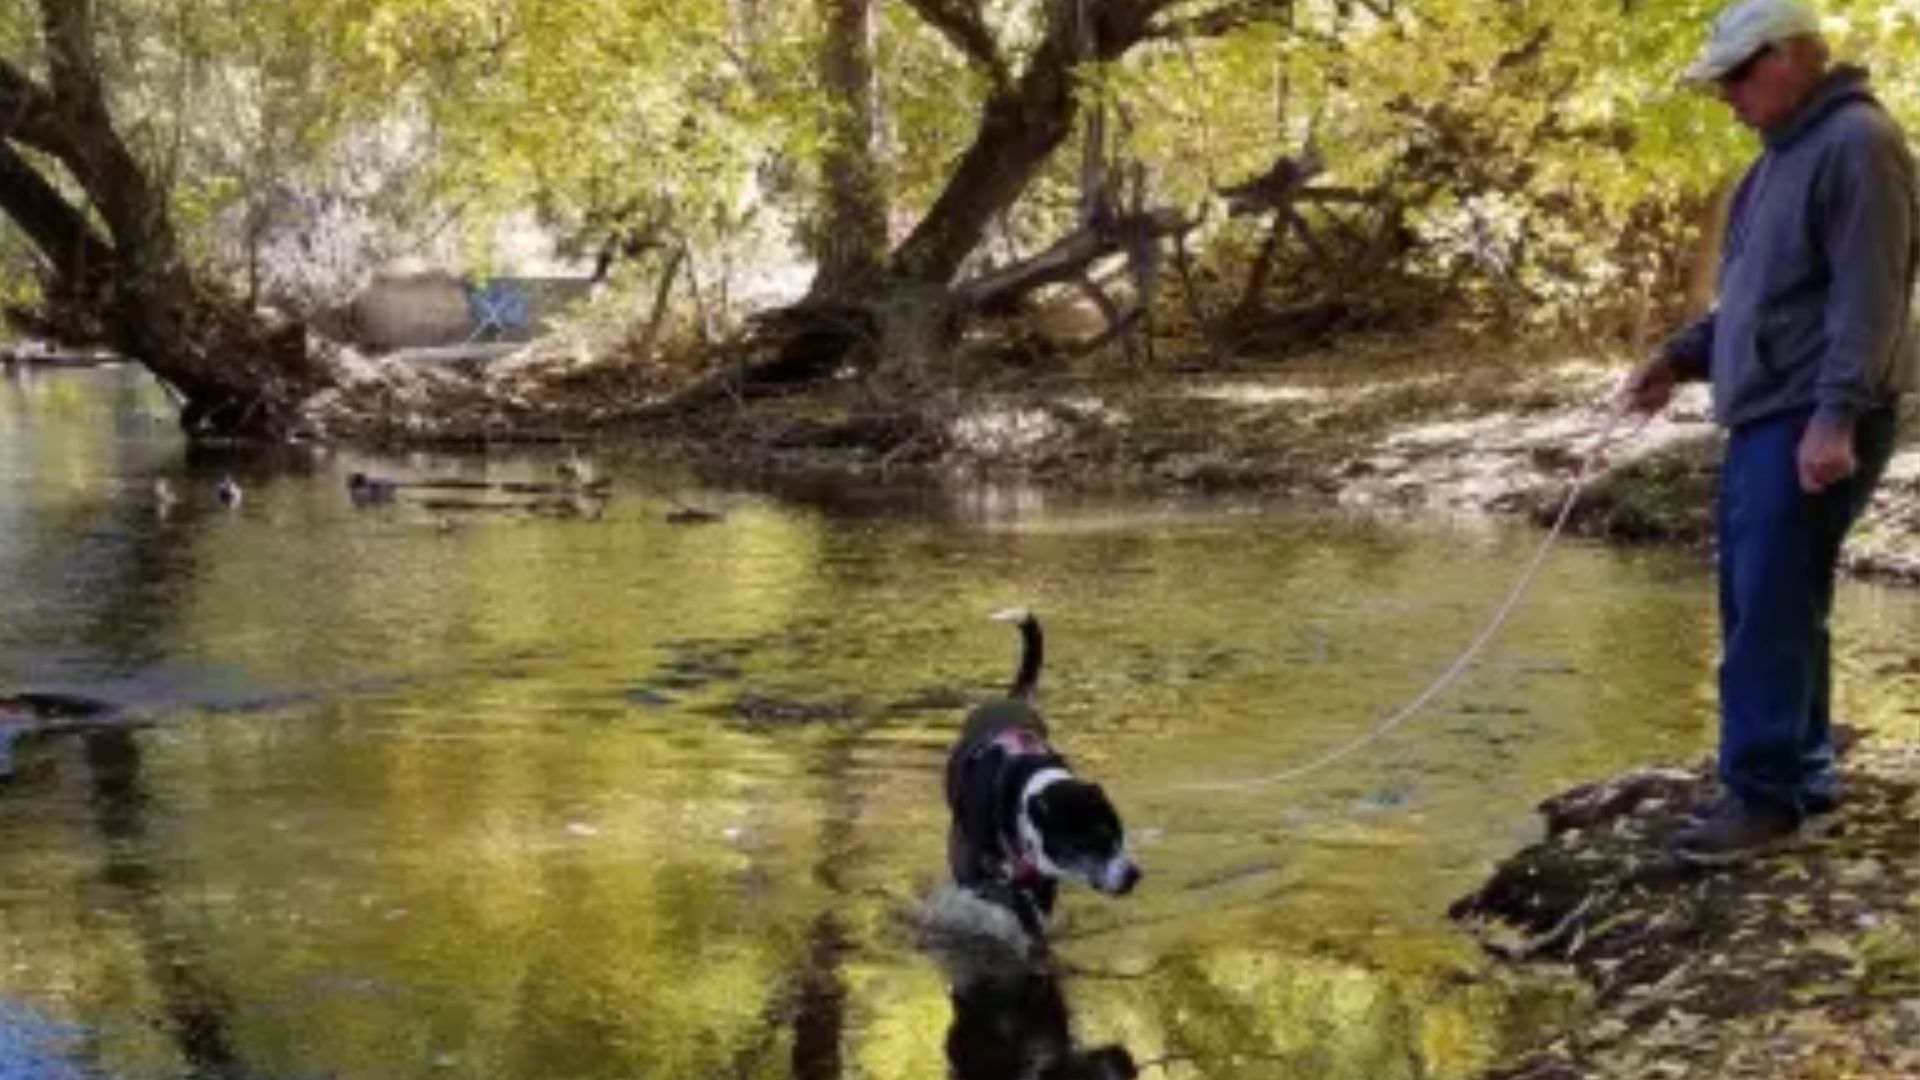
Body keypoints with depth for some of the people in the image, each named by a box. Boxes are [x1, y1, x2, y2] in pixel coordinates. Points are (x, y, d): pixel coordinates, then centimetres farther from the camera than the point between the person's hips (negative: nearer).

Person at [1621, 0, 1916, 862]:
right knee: (1762, 605, 12)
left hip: (1814, 423, -10)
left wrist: (1835, 416, -26)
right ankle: (1801, 775, 20)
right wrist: (1681, 357, 19)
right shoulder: (1783, 153, 19)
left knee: (1772, 609, -10)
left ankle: (1766, 793, -6)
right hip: (1765, 415, 10)